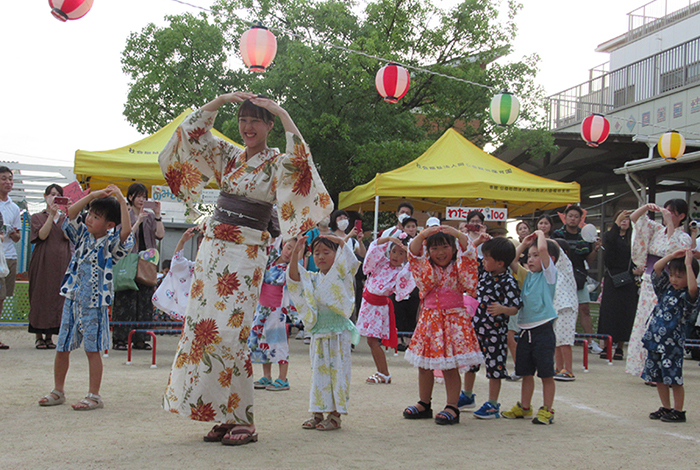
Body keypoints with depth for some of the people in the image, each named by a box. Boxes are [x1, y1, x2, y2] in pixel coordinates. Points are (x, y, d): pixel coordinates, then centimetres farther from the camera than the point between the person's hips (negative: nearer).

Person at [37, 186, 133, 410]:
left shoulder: (111, 243, -7)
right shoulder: (83, 235, 8)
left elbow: (126, 231, -26)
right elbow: (70, 214, 0)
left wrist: (122, 201, -26)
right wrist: (93, 196, -6)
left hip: (95, 303, -5)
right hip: (72, 299, 5)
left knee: (93, 349, 0)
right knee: (62, 347, 11)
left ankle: (94, 395, 9)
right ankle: (58, 391, 25)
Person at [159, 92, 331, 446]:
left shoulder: (277, 163, -1)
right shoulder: (228, 157, 14)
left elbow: (299, 159, -22)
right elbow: (191, 132, 11)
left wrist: (283, 114, -18)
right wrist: (220, 100, 2)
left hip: (246, 254, -6)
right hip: (212, 247, 6)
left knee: (228, 331, -13)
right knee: (203, 326, 2)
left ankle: (242, 419, -4)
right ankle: (223, 415, 10)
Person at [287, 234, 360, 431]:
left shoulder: (341, 275, 0)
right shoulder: (312, 279, 8)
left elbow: (350, 262, -17)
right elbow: (293, 279, -5)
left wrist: (340, 241, -16)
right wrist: (295, 256, -16)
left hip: (338, 332, -4)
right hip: (319, 332, 4)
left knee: (338, 371, -1)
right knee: (318, 371, 10)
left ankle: (335, 415, 6)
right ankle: (317, 413, 19)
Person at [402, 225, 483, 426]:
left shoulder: (459, 267, 2)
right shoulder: (425, 268, 7)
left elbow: (469, 254, -14)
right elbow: (414, 254, -8)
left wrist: (458, 234, -28)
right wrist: (422, 235, -24)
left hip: (454, 318, -3)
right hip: (429, 317, 4)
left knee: (451, 367, -3)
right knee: (424, 365, 10)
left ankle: (452, 407, 4)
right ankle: (424, 404, 23)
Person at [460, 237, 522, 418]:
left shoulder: (508, 282, -18)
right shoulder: (484, 272, 3)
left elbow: (514, 308, -22)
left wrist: (502, 309, -40)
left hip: (495, 330, -8)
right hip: (475, 325, 8)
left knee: (494, 366, 2)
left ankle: (492, 405, 14)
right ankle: (467, 396, 37)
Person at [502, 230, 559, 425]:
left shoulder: (548, 273, -4)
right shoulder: (527, 276, 15)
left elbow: (543, 249, -19)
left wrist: (540, 234, -2)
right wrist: (523, 243, 11)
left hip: (543, 330, -7)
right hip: (525, 330, 7)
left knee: (546, 373, 0)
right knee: (526, 372, 15)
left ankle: (547, 410, 8)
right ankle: (524, 407, 26)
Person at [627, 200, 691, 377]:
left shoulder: (684, 238, -3)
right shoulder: (657, 230, 11)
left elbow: (674, 250, -23)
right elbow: (634, 218, 12)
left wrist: (670, 224, -21)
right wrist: (646, 207, -6)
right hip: (648, 284, 6)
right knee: (645, 326, 8)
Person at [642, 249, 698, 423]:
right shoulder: (667, 288, 9)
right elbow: (657, 268, 10)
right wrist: (673, 256, -1)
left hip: (672, 343, -7)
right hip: (655, 340, 7)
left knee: (674, 379, -1)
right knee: (658, 378, 13)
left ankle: (678, 411, 10)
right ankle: (665, 408, 25)